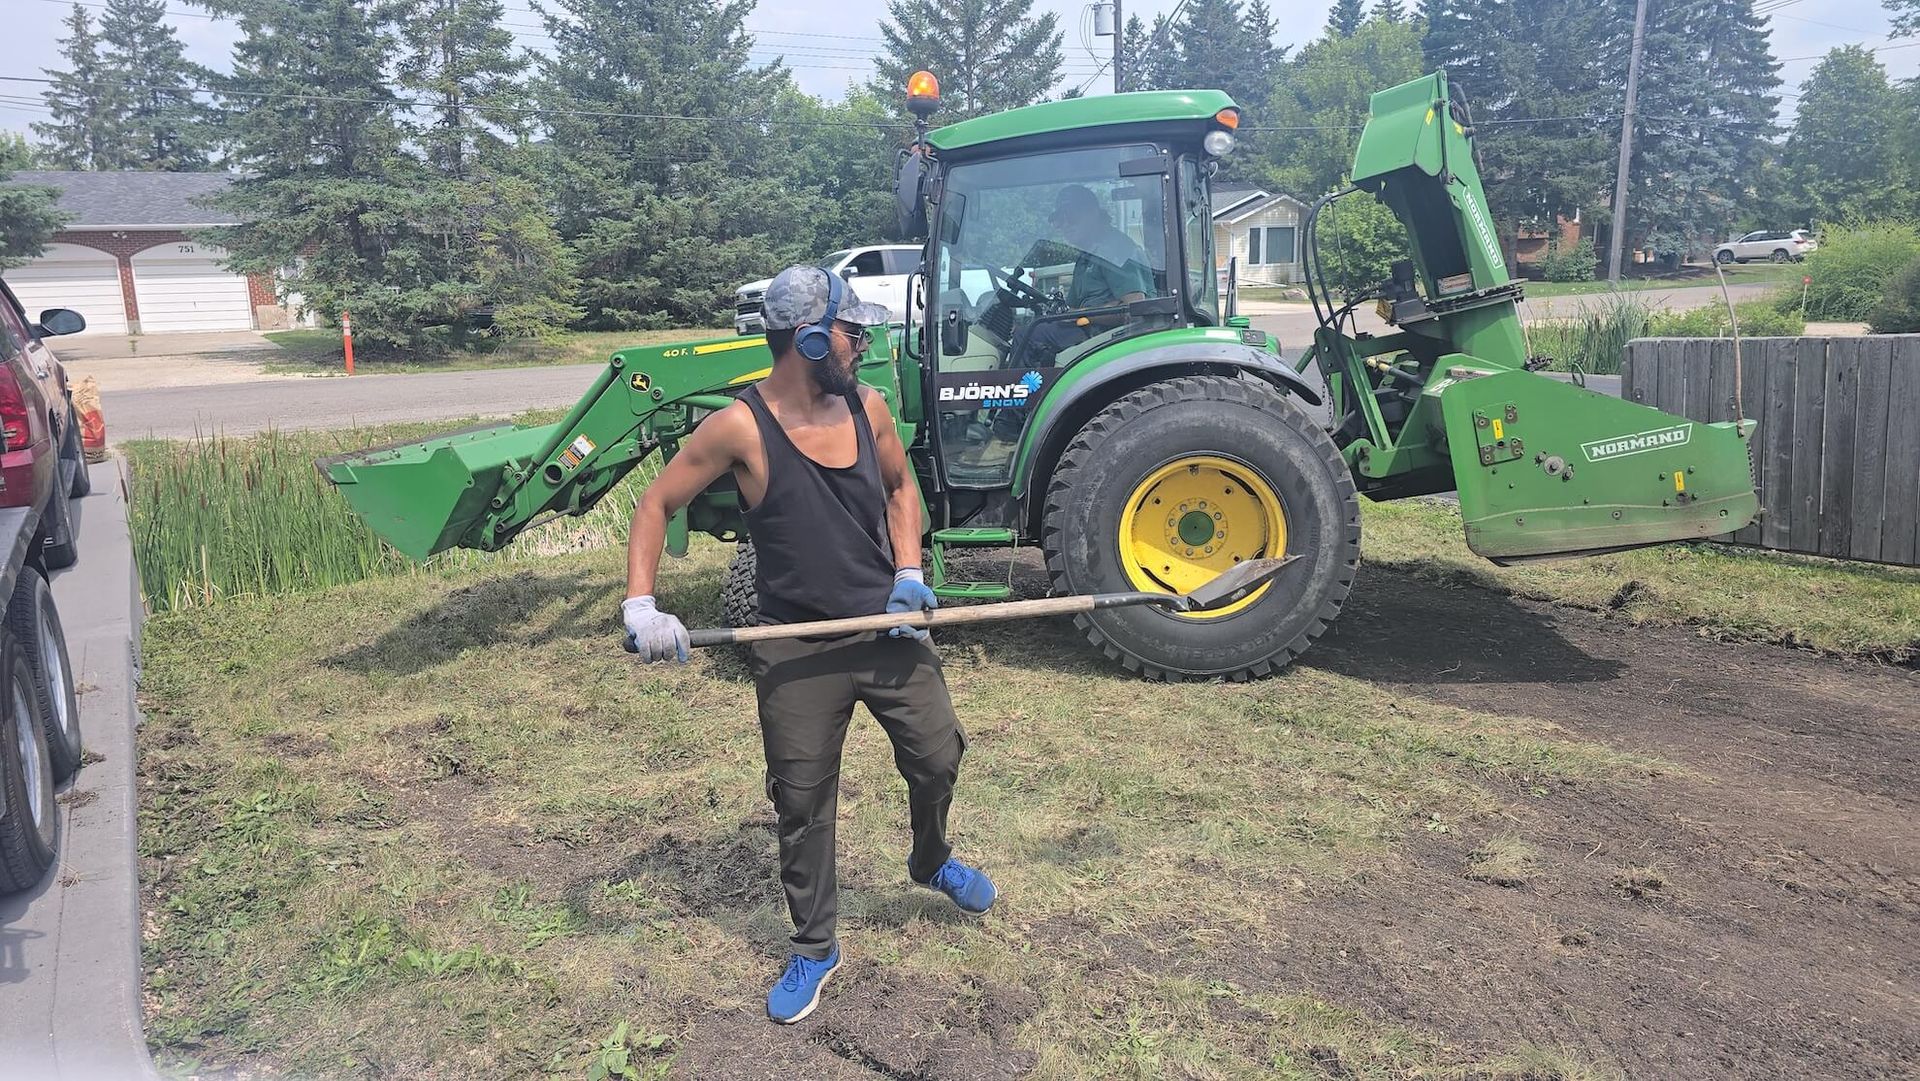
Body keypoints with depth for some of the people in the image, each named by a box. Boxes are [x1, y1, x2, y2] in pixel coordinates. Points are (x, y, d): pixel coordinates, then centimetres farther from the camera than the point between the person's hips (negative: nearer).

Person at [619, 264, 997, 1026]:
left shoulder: (867, 408, -2)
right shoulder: (741, 428, -15)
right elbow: (656, 505, -7)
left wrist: (910, 572, 1)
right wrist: (640, 604, -18)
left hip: (889, 628, 4)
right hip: (797, 649, -4)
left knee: (938, 758, 13)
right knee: (802, 802, 7)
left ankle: (932, 861, 46)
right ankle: (814, 948, 28)